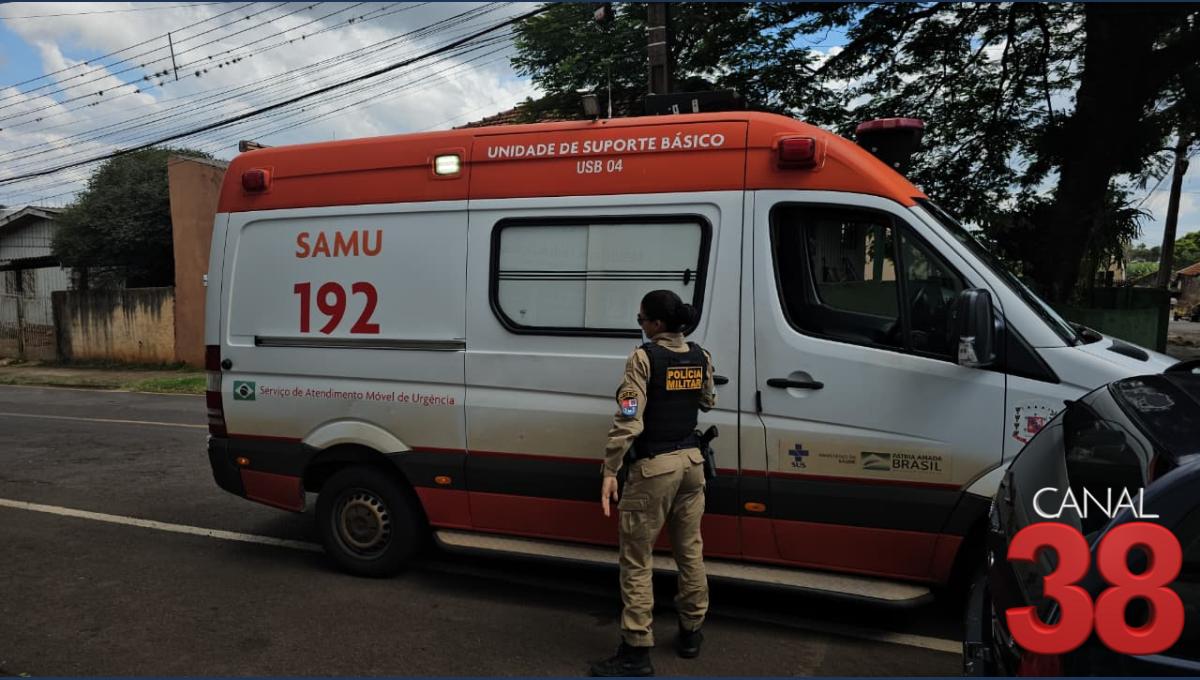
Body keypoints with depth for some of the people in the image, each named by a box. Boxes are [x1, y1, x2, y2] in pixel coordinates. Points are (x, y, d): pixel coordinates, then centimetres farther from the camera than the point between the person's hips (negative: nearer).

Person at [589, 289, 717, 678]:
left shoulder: (644, 358, -15)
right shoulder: (700, 358, 4)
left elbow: (627, 420, -20)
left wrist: (610, 472, -18)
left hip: (653, 467, -7)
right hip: (691, 461, 7)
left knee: (637, 559, 2)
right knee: (690, 550, 17)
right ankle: (690, 633, 31)